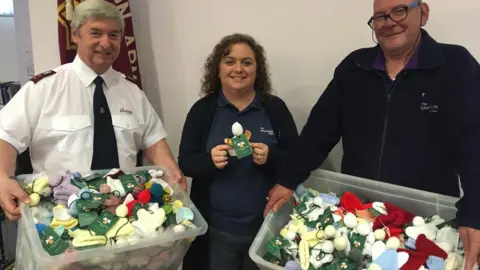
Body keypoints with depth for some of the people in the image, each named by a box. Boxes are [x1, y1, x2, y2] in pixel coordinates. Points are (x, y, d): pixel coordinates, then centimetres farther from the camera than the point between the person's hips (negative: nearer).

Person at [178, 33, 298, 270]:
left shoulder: (275, 108, -2)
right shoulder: (202, 109, 0)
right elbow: (185, 162, -1)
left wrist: (270, 158, -21)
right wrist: (210, 160, -21)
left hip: (267, 226, 0)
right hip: (216, 229, 0)